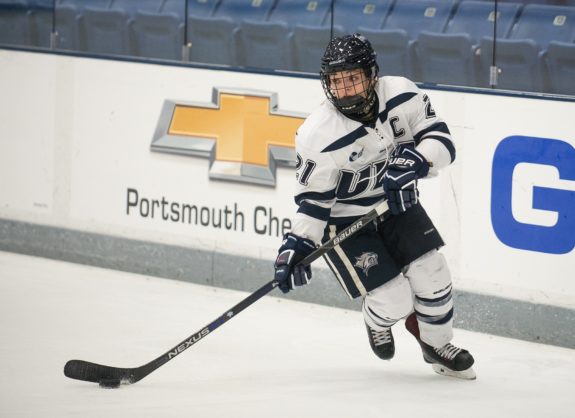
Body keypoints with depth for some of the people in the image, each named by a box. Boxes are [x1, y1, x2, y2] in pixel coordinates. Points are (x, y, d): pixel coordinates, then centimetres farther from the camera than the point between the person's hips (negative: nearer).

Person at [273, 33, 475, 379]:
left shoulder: (401, 95, -18)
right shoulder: (319, 135, -26)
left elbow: (440, 139, -14)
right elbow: (313, 198, -15)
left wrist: (416, 159, -34)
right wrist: (297, 245, -22)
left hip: (395, 202, 4)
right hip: (344, 218, -4)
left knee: (431, 274, -4)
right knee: (394, 301, -11)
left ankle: (439, 346, 24)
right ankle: (379, 322, 29)